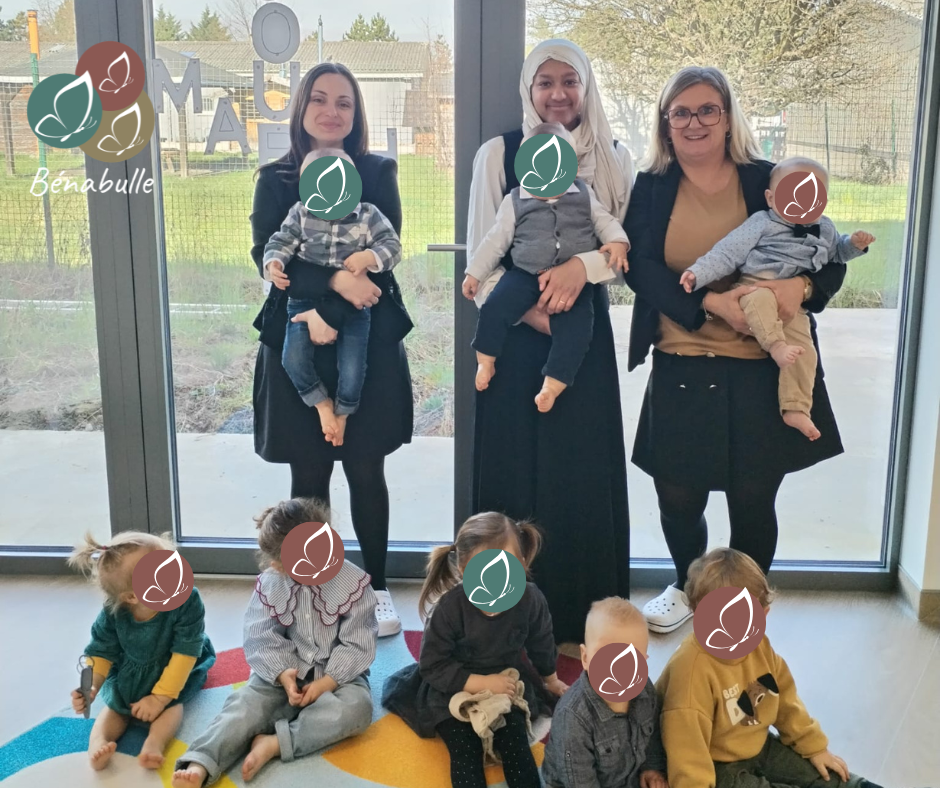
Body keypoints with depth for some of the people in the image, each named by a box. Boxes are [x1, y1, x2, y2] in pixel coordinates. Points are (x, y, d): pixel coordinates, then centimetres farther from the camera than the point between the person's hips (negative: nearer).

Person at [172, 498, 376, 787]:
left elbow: (357, 646, -12)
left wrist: (326, 683, -23)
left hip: (337, 674, -2)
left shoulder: (353, 582, -12)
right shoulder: (269, 582, -3)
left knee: (356, 707, -33)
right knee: (244, 704, -25)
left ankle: (273, 743, -36)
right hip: (285, 671, 2)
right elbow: (262, 640, -4)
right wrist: (283, 675, -22)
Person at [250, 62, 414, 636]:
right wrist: (335, 279, -22)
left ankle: (377, 587, 21)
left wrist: (329, 315, -17)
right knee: (309, 475, 6)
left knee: (366, 471, 5)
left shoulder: (378, 172, 4)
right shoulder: (275, 179, 7)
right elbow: (268, 258, -5)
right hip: (294, 341, 1)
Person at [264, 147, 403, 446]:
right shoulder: (301, 213, 2)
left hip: (353, 303, -1)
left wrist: (369, 258, -24)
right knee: (294, 360, -17)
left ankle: (342, 411, 24)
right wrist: (274, 264, -20)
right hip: (306, 301, 1)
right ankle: (322, 403, 11)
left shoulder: (368, 215, -2)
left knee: (352, 370, -9)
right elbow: (280, 243, 0)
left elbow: (392, 246, -5)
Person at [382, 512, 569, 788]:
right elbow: (432, 666, -21)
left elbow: (541, 644, 4)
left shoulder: (530, 600, -19)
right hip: (456, 692, -2)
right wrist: (482, 683, -26)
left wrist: (551, 680, 21)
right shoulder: (450, 607, -28)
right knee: (465, 752, -17)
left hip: (507, 686, 3)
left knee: (516, 746, -16)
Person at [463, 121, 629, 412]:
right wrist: (474, 273, 5)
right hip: (525, 274, 0)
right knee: (493, 310, -17)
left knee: (577, 326, -18)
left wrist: (617, 242, -12)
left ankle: (552, 385, -12)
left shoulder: (584, 195, 7)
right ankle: (485, 364, 4)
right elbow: (496, 240, 7)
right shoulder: (515, 201, 4)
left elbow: (605, 221, 10)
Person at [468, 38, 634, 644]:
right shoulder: (498, 154, 3)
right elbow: (481, 254, -1)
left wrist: (583, 266, -20)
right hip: (515, 332, -1)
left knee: (584, 468, 4)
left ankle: (585, 614, 18)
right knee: (514, 464, 3)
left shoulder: (615, 159, 6)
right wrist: (525, 309, -14)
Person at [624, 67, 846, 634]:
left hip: (761, 369, -1)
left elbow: (832, 258, 3)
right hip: (680, 369, 1)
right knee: (678, 496, 7)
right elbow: (640, 267, -8)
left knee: (753, 500, 5)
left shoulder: (771, 182, 2)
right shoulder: (650, 188, 5)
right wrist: (710, 303, -22)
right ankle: (688, 588, 37)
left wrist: (802, 285, -20)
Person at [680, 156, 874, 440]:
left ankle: (795, 409, -9)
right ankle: (776, 345, -50)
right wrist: (698, 273, -16)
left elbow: (836, 251, 37)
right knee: (762, 300, -40)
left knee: (804, 350, -12)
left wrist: (854, 243, 15)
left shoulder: (824, 228, 18)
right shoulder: (762, 223, 1)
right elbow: (728, 251, -4)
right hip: (753, 288, -3)